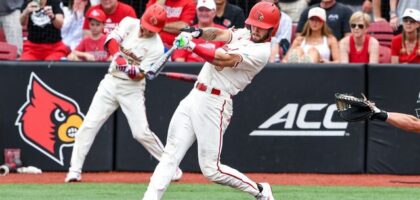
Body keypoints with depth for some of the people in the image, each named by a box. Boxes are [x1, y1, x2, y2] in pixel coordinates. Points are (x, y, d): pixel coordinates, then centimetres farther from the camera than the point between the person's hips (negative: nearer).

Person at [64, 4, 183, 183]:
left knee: (141, 132, -10)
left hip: (132, 88, -3)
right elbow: (111, 41, -14)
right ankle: (74, 171, -2)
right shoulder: (129, 24, -1)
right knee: (89, 125, -5)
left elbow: (140, 75, -14)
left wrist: (131, 70, -36)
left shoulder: (156, 47, -12)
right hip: (111, 82, 3)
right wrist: (119, 57, -32)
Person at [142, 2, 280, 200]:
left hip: (215, 104, -8)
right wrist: (197, 33, -20)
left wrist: (191, 46, -27)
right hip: (194, 96, 8)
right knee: (170, 157, 0)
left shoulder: (261, 51, -12)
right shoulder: (243, 34, 14)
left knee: (211, 169, -5)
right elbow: (219, 34, 1)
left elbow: (224, 60, -22)